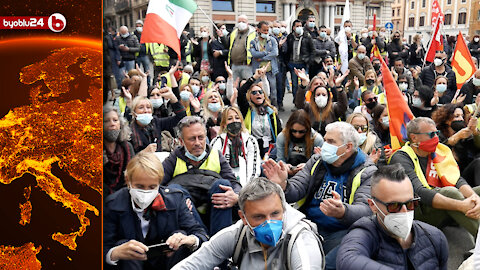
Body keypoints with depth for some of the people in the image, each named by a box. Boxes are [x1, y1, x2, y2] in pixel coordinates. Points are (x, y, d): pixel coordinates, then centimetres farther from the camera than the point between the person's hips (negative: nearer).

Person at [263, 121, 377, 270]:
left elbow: (365, 209, -14)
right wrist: (282, 185, -19)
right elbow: (296, 189, 6)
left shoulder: (367, 172, -2)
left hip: (342, 232, -3)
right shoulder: (316, 161, 12)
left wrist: (342, 212, -36)